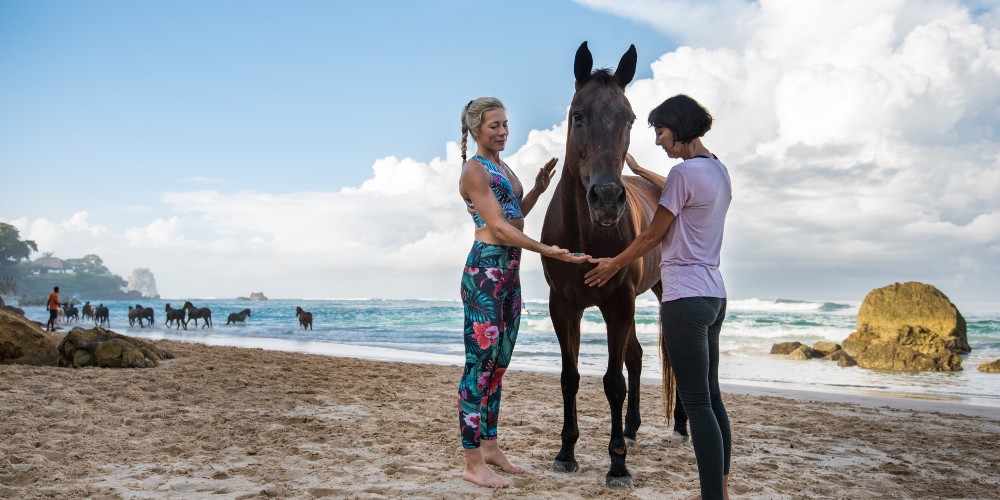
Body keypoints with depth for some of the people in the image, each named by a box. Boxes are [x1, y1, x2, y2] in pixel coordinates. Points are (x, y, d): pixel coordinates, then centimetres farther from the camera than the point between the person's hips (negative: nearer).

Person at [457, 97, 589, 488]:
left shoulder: (503, 167, 18)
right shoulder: (474, 169, -10)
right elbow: (498, 227, -17)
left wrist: (538, 189, 12)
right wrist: (547, 251, -22)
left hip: (510, 271, 9)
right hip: (485, 269, -9)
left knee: (499, 363, 13)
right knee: (480, 362, -7)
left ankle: (489, 445, 23)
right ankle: (473, 463, -2)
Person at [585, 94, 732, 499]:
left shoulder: (683, 172, -15)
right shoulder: (720, 171, 12)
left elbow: (652, 236, -9)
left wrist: (613, 265, 6)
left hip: (685, 297, -10)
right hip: (714, 295, 10)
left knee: (697, 402, -7)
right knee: (711, 396, 15)